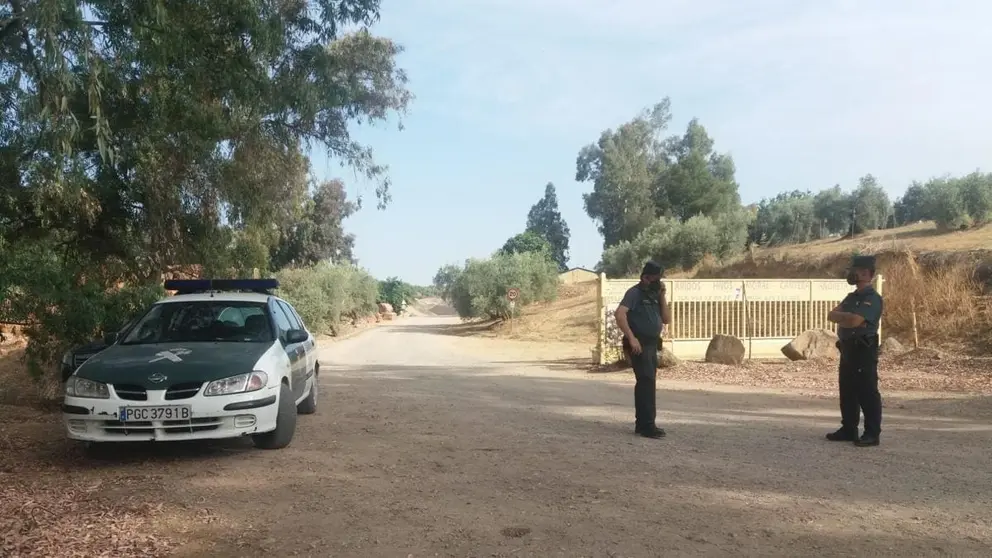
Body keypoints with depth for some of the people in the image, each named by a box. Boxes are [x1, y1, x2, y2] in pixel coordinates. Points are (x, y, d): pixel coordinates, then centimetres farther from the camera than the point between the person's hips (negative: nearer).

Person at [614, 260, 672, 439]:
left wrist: (662, 297, 2)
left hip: (652, 345, 9)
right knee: (647, 382, -12)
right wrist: (631, 338, -25)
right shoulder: (635, 292, -9)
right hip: (639, 345, -9)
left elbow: (667, 320, 11)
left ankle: (641, 424, 20)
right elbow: (619, 314, -22)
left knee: (646, 383, 12)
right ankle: (647, 426, -11)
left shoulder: (654, 295, 16)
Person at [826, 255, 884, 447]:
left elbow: (854, 320, -23)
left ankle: (872, 433, 1)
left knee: (867, 392, -5)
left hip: (864, 350, -9)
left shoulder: (872, 298, -12)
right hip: (847, 349, 9)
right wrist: (848, 317, -11)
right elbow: (831, 315, 7)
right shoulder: (851, 297, 16)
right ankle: (848, 429, 20)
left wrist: (841, 317, -4)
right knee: (847, 391, 12)